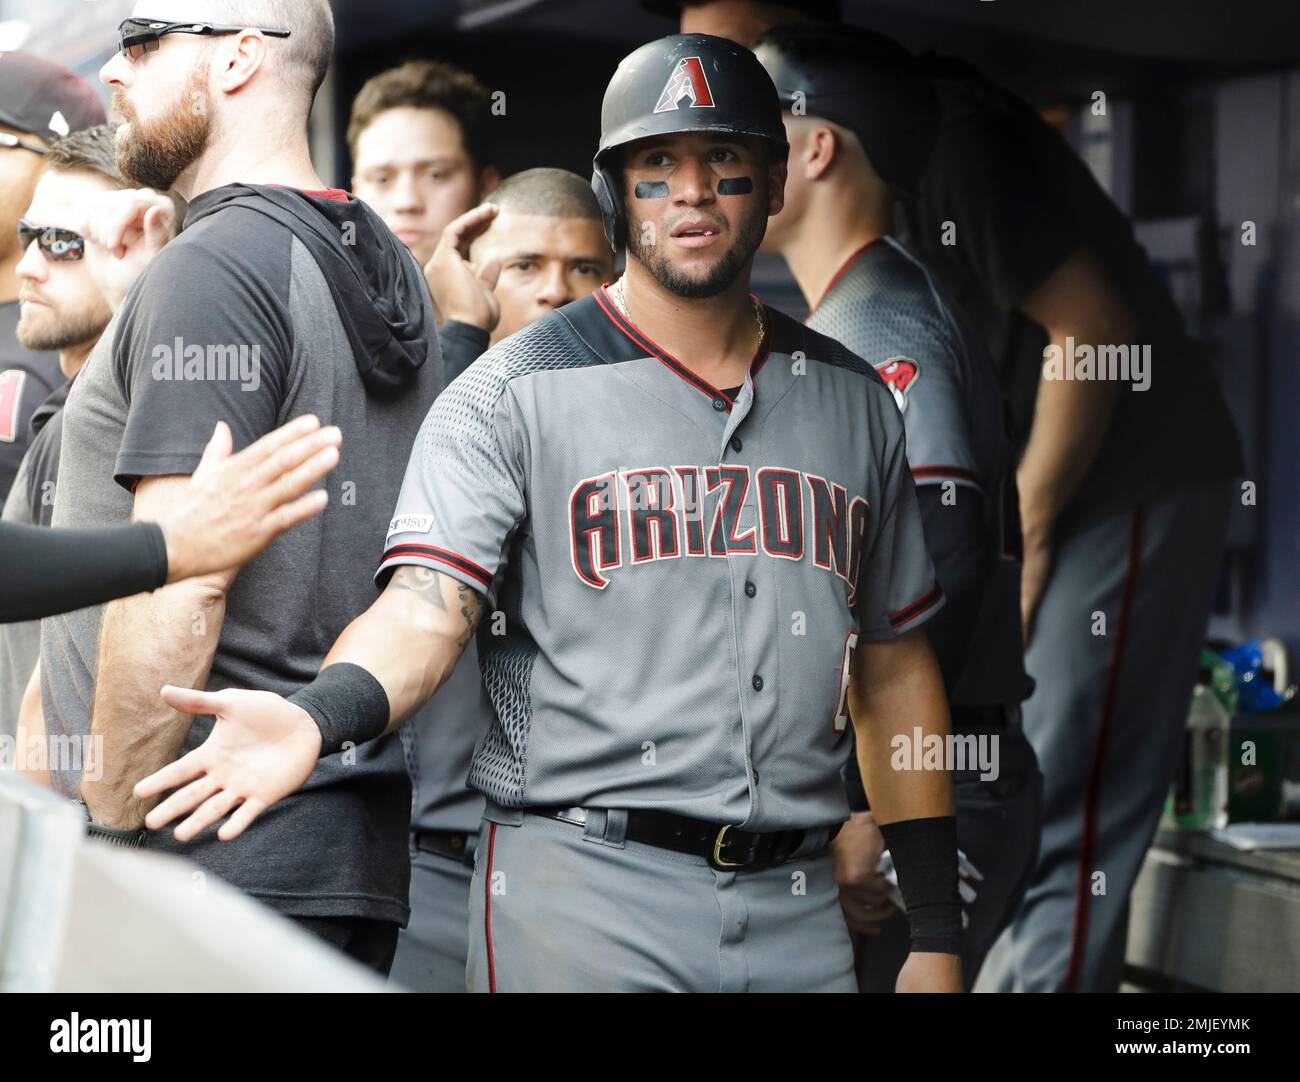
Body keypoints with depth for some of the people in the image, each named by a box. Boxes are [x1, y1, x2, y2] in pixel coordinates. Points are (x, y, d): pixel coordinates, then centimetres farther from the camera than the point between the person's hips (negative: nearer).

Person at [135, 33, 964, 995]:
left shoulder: (856, 401, 11)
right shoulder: (511, 392, -2)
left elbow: (894, 665, 14)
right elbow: (429, 606, -14)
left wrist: (936, 933, 11)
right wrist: (319, 717, -36)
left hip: (799, 910, 4)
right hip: (583, 891, -4)